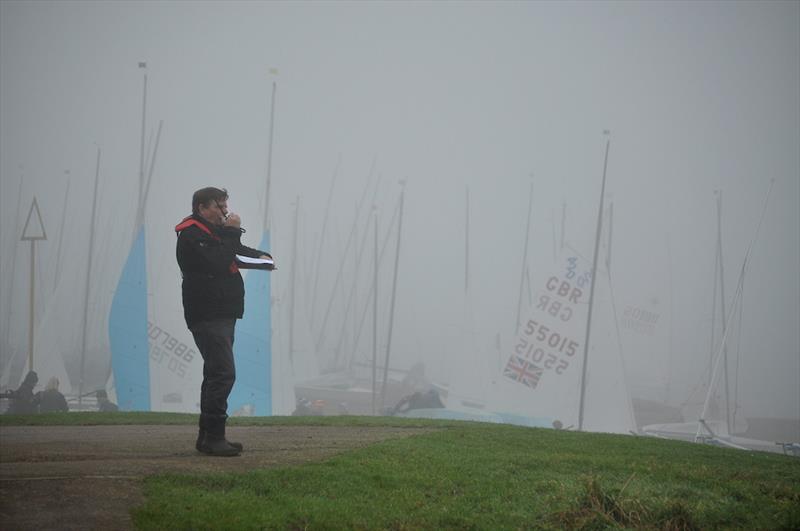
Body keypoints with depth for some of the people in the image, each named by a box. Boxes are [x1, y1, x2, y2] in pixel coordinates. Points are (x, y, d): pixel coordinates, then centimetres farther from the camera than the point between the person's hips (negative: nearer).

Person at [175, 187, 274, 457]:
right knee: (223, 373, -17)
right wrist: (232, 232, -15)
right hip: (207, 315, -11)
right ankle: (213, 437, -16)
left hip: (222, 314, 11)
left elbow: (239, 251, 30)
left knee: (216, 374, 12)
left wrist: (261, 255, 9)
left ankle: (207, 436, 17)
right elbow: (217, 264, -23)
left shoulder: (213, 231, 20)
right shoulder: (191, 235, -11)